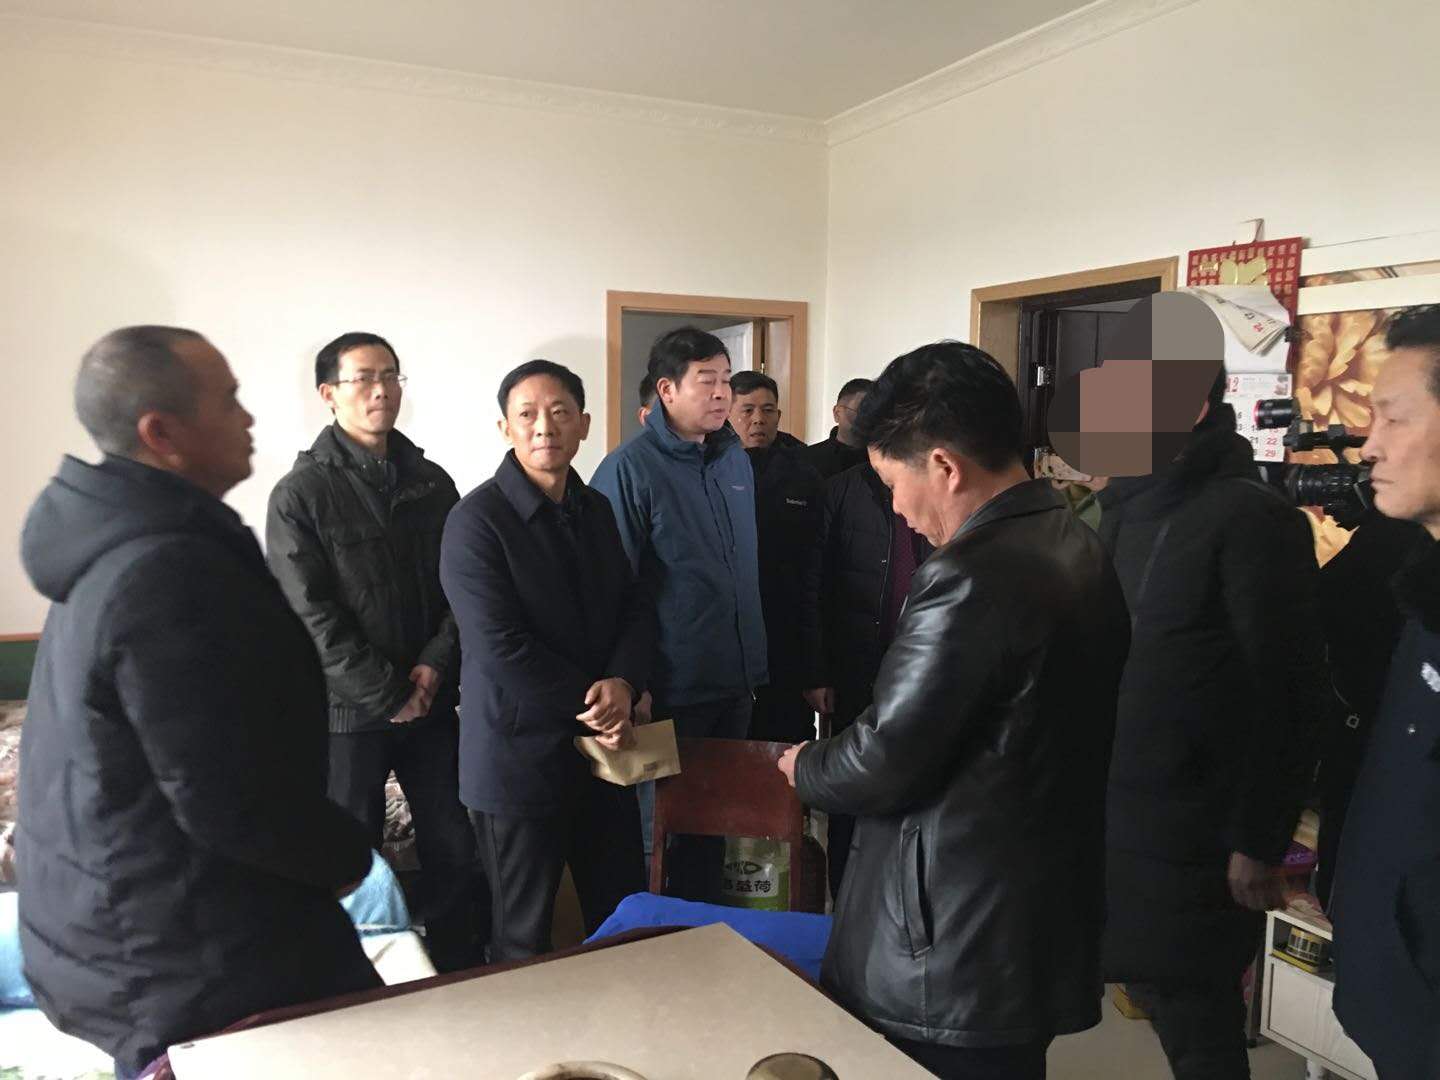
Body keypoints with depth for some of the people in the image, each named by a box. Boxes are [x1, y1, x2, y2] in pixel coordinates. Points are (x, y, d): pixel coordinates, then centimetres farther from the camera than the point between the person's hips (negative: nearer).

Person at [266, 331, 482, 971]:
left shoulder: (431, 483, 7)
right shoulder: (301, 493, -7)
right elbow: (310, 616, -12)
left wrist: (437, 665, -8)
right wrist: (387, 694, -13)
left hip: (431, 702, 4)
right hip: (348, 711, -4)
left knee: (457, 852, 10)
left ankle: (460, 979, 27)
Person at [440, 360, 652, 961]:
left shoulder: (597, 510, 8)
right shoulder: (476, 520, -13)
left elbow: (634, 607, 9)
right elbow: (500, 647, -18)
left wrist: (622, 684, -10)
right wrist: (589, 708, -13)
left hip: (603, 747, 6)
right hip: (520, 754, -6)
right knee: (524, 937, 11)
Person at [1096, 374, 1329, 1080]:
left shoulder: (1251, 518, -14)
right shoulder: (1124, 511, 10)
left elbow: (1288, 695, -15)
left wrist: (1260, 844, -14)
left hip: (1191, 838, -7)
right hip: (1110, 816, 7)